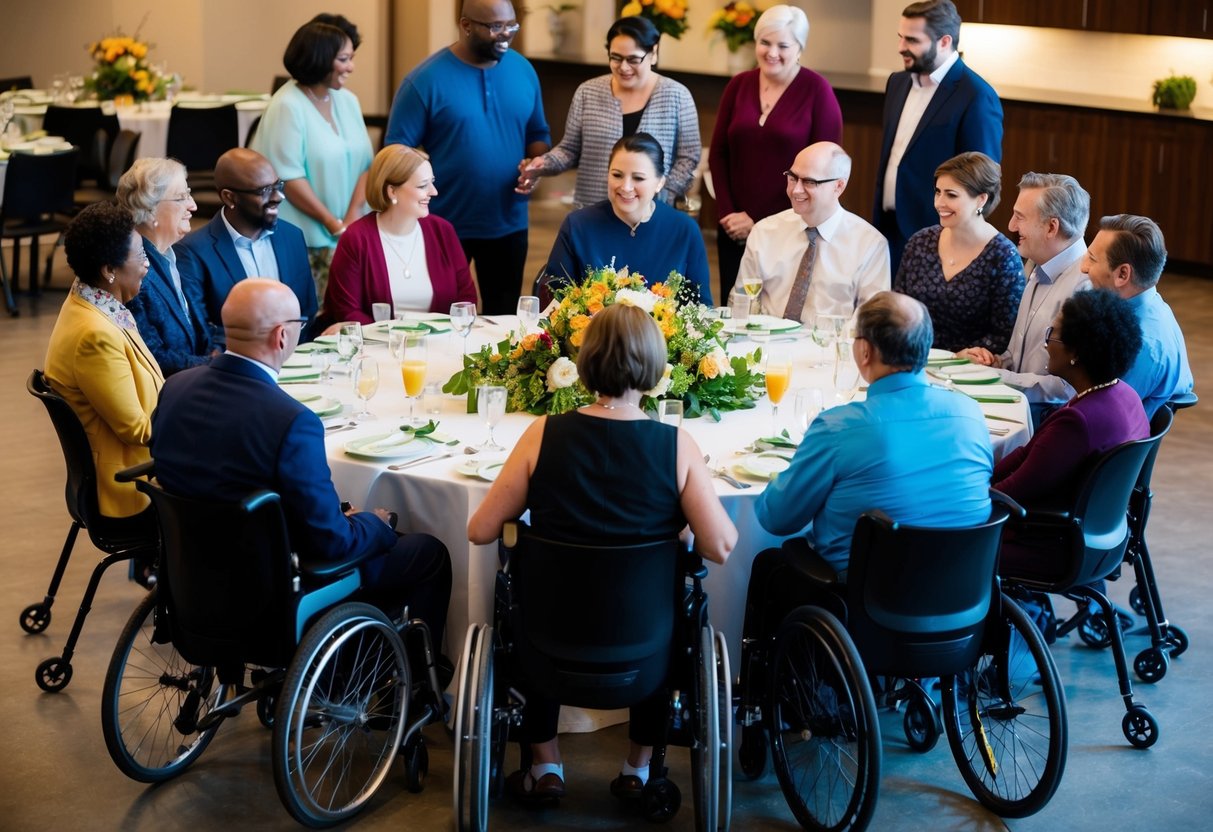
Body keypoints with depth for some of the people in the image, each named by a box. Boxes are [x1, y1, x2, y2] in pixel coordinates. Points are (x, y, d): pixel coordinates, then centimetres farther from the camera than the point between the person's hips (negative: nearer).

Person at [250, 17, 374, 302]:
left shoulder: (347, 101, 10)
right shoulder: (288, 106, -11)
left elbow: (365, 164, 8)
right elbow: (289, 177, -14)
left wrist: (352, 218, -7)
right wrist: (333, 223, -11)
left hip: (348, 236, 6)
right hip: (303, 241, -6)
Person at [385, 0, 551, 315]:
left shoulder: (523, 70, 3)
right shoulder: (426, 79, -12)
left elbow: (538, 134, 14)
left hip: (508, 223, 4)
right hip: (444, 225, -4)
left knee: (504, 317, 15)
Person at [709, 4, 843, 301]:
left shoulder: (817, 90, -6)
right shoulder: (739, 85, 7)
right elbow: (718, 154, 10)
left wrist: (764, 223, -11)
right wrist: (727, 212, -4)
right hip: (737, 229, 4)